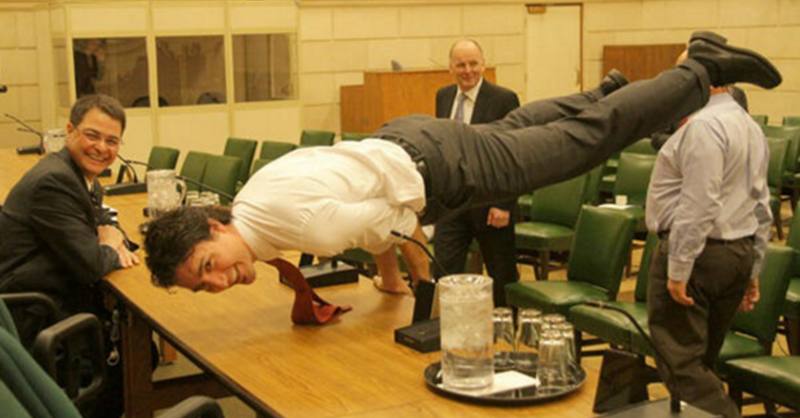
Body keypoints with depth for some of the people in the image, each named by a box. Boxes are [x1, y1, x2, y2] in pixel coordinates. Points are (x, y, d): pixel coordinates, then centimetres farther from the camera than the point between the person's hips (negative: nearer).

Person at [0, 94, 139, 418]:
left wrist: (112, 239, -1)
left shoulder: (83, 175, 6)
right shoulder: (53, 180, -23)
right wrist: (112, 250, -3)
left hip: (62, 297, 9)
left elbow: (101, 220, 23)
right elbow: (91, 264, -25)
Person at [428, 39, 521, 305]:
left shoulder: (504, 99, -11)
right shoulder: (443, 96, 7)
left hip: (490, 203, -4)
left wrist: (504, 204, -17)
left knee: (502, 275, 10)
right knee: (444, 271, 0)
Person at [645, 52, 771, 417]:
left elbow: (699, 205, -23)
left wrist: (678, 269, -20)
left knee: (682, 364, -7)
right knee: (702, 362, 16)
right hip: (739, 253, 10)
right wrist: (753, 270, 21)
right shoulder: (751, 127, 17)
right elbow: (761, 207, 18)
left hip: (695, 251, -10)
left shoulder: (704, 125, -15)